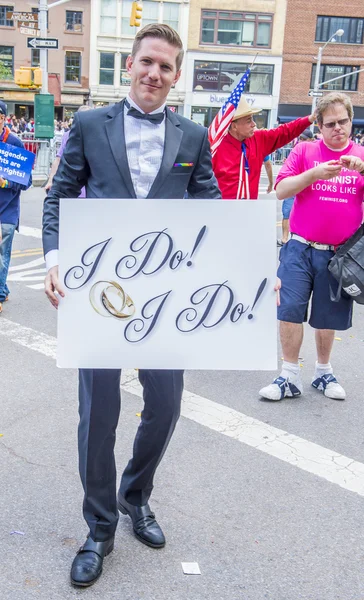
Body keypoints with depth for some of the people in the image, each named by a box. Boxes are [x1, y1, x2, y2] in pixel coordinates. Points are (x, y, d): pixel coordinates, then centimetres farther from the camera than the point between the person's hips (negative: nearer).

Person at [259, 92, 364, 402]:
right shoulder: (305, 150, 2)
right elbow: (282, 190, -6)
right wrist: (314, 173, -21)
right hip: (301, 249, -1)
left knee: (329, 316, 10)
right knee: (290, 309, -4)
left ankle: (324, 372, 29)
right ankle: (290, 376, 10)